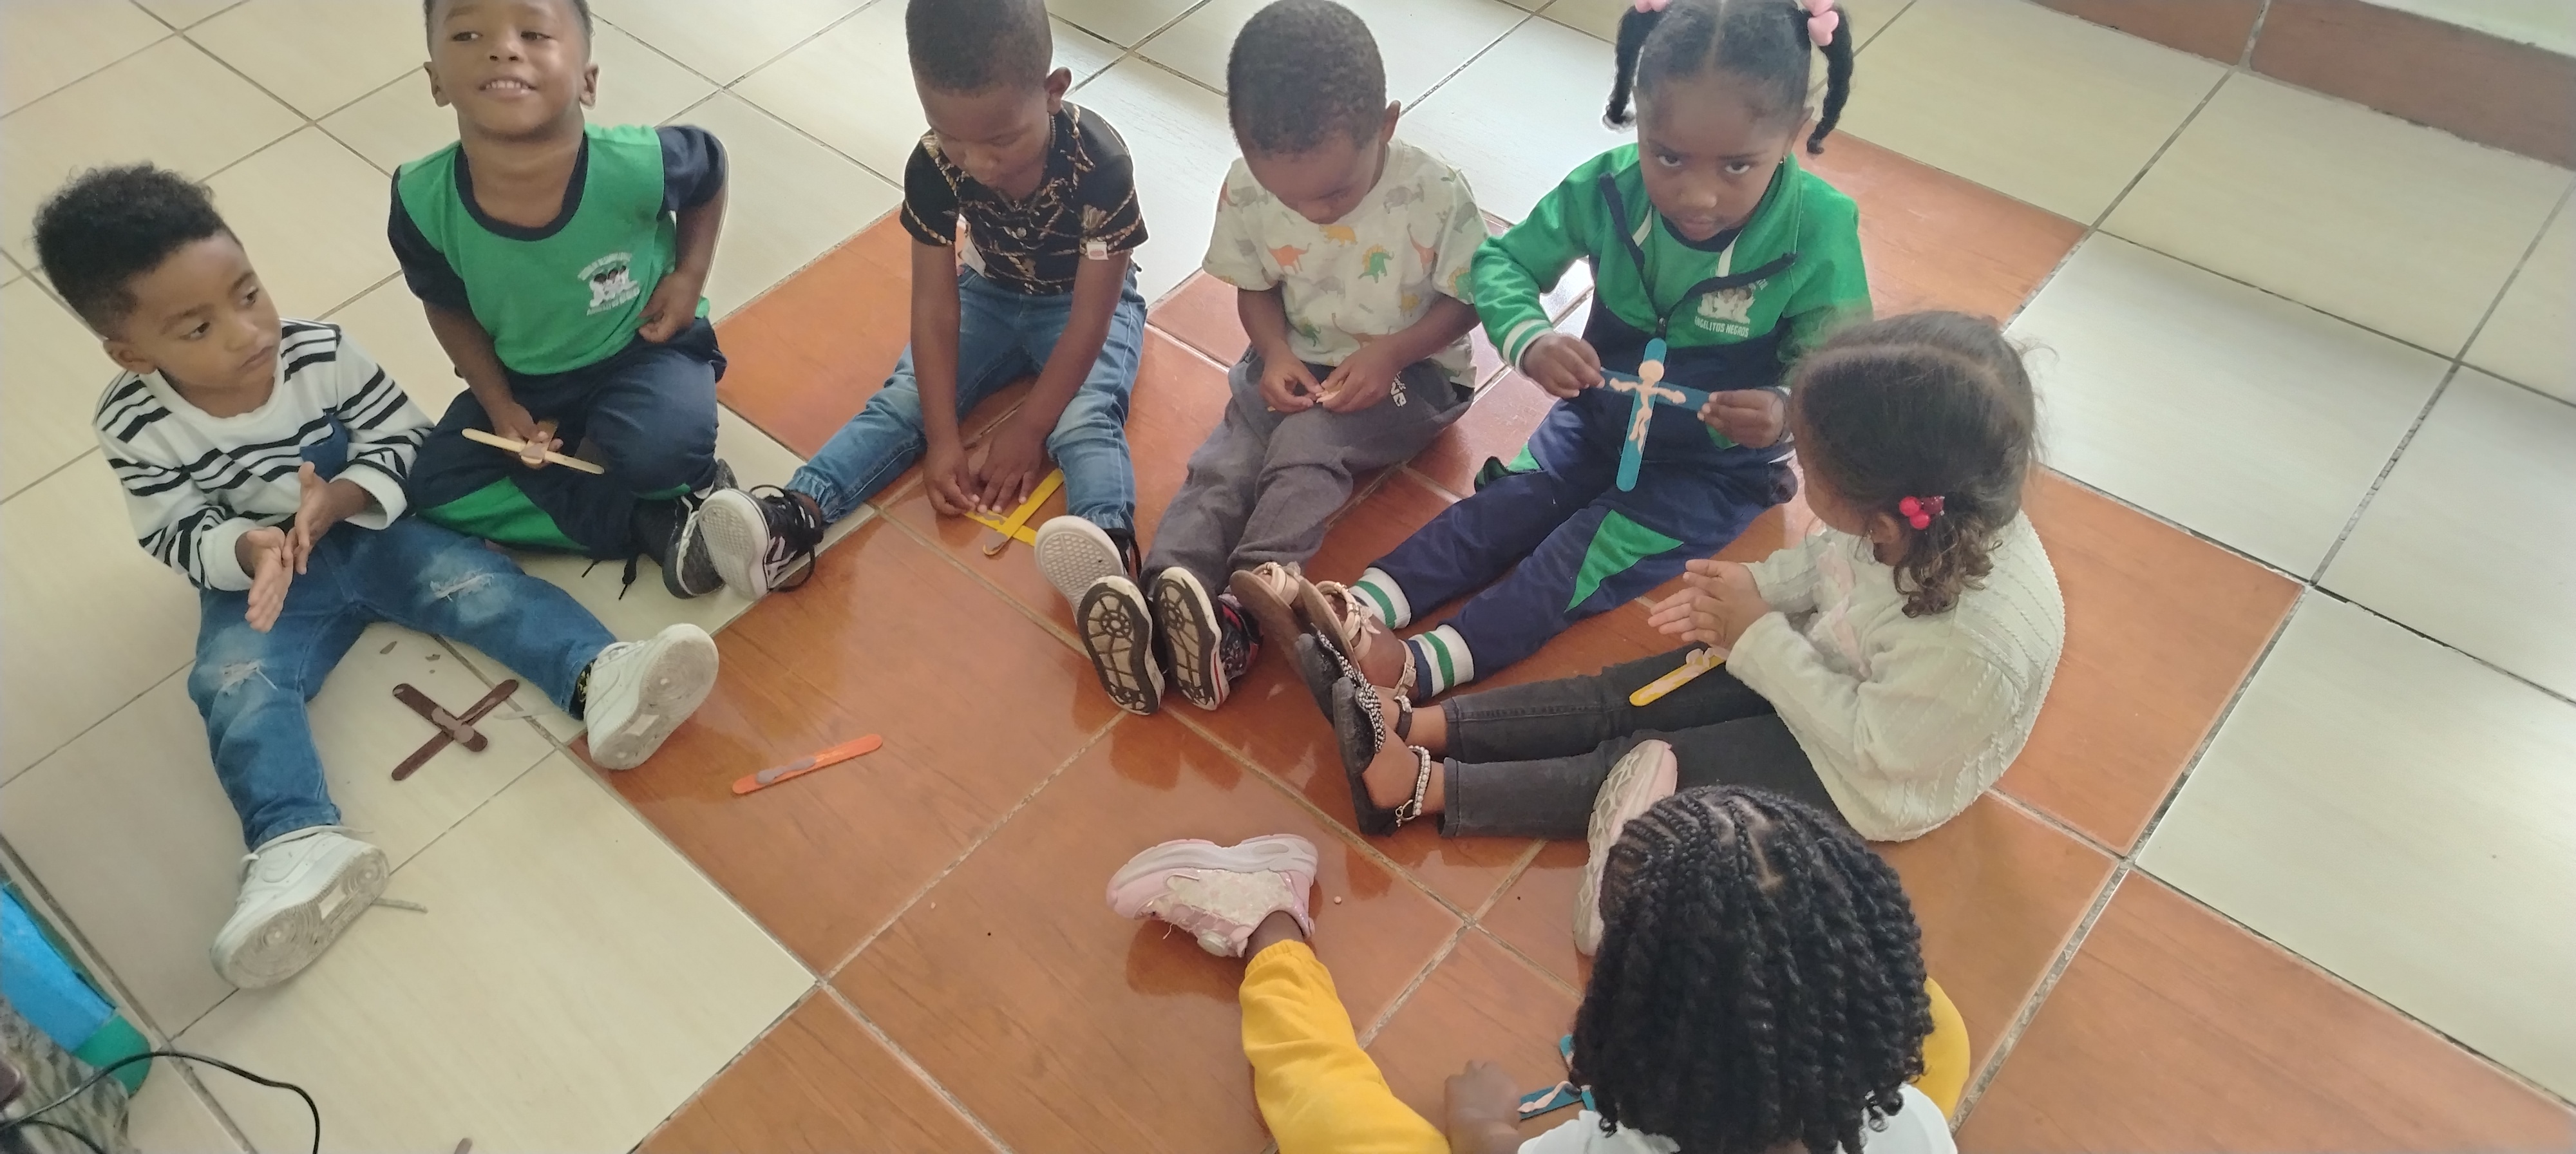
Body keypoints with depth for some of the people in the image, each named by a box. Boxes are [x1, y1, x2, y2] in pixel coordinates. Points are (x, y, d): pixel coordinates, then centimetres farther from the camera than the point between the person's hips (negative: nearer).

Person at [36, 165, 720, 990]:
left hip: (372, 531, 0)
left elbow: (404, 439, -8)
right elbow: (174, 535, -8)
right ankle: (300, 846, -42)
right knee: (234, 685, -25)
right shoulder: (136, 426, -15)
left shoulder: (321, 355, -16)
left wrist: (336, 501, -26)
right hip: (256, 575, 0)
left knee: (473, 579, -25)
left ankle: (599, 680, -44)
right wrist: (248, 549, -30)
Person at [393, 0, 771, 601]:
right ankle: (662, 523, -12)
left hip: (643, 349, -4)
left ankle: (690, 483, 4)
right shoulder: (423, 203, -24)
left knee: (657, 449, -34)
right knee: (436, 489, -10)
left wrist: (689, 276, -12)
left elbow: (710, 171, -5)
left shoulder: (636, 165, -32)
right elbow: (449, 308, -2)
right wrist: (500, 406, -9)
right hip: (523, 377, 4)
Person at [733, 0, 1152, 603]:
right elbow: (935, 307, -20)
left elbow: (1090, 317, -27)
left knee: (1084, 420, -32)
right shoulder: (933, 166, -24)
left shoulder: (1101, 164, -34)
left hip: (1083, 304, -4)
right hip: (990, 293, 4)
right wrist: (942, 439, -26)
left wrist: (1028, 426, -24)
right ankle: (795, 515, -33)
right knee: (903, 399, -17)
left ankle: (1110, 549, -57)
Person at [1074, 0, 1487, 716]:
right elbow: (1256, 290, 2)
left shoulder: (1436, 195, -22)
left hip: (1408, 371, -3)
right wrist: (1276, 355, -17)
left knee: (1307, 441, -30)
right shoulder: (1247, 191, -14)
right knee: (1225, 460, -21)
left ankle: (1244, 594, -41)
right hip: (1294, 366, 3)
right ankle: (1163, 595, -38)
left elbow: (1465, 300, -9)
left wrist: (1390, 352, -24)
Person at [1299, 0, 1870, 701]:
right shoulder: (1608, 187, -21)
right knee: (1499, 511, -11)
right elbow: (1502, 263, -11)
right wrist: (1529, 340, -33)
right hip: (1601, 417, 4)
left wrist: (1785, 413, -43)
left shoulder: (1818, 232, -27)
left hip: (1718, 464, -4)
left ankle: (1422, 669, -28)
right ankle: (1364, 610, -21)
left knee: (1586, 558, -18)